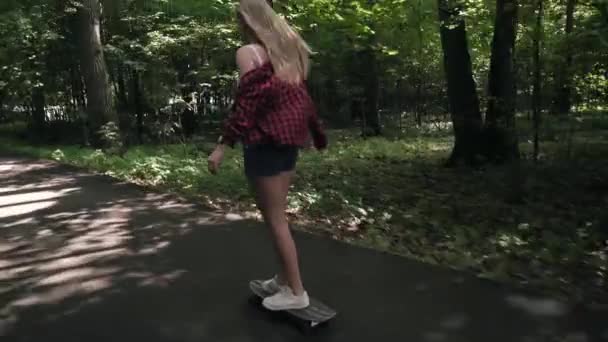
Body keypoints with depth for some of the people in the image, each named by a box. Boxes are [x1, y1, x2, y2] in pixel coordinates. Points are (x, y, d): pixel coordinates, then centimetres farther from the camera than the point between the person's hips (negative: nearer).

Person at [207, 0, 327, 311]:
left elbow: (247, 101, -18)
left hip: (265, 142, -8)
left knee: (274, 220, -1)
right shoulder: (289, 50, 16)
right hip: (289, 140, 8)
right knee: (278, 215, 16)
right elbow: (302, 97, 16)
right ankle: (285, 279, 26)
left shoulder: (249, 52, -8)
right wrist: (317, 135, 20)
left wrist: (223, 145, -19)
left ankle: (296, 292, 7)